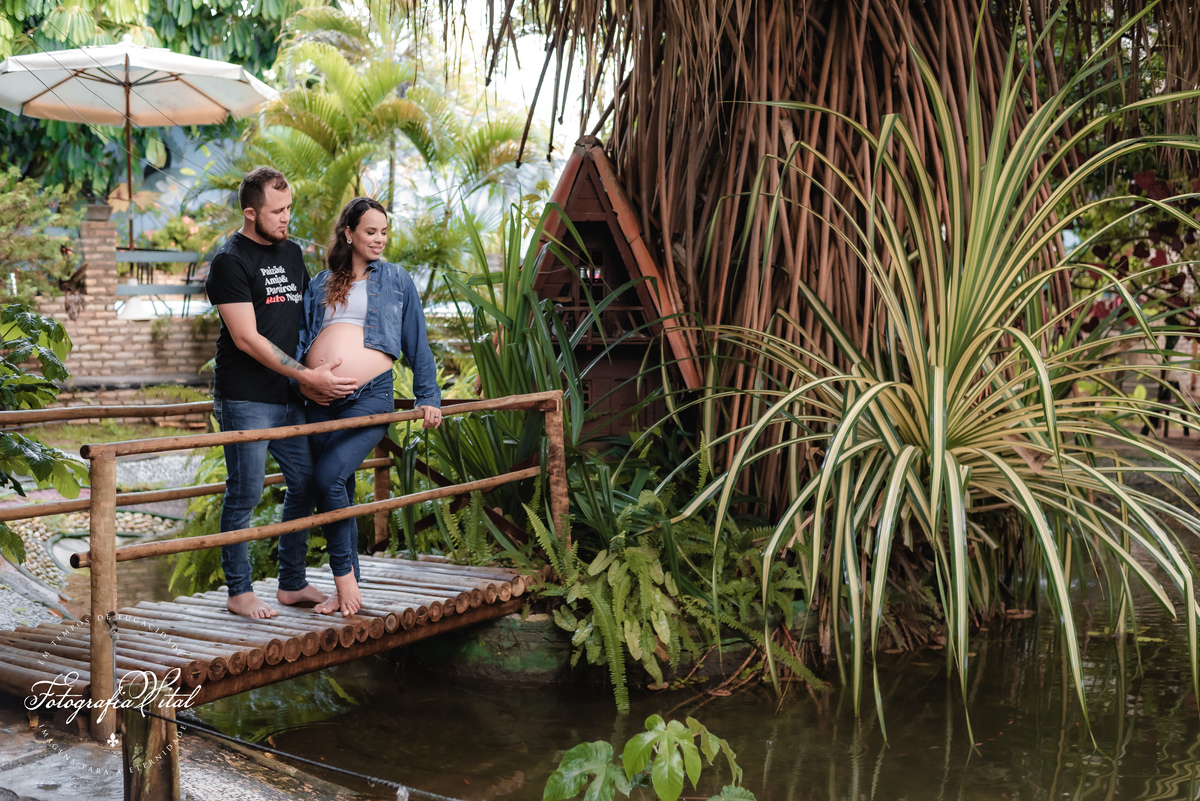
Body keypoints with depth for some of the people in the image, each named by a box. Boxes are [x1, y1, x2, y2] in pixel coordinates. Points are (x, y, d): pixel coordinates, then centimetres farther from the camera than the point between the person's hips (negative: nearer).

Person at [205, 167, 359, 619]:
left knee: (305, 487, 10)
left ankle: (293, 584, 22)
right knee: (245, 495, -2)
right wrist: (308, 376, -16)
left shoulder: (291, 253, 15)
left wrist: (312, 380, 7)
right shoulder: (230, 261, -9)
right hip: (246, 400, -7)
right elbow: (247, 338, -15)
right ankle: (239, 592, 11)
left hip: (291, 399, 8)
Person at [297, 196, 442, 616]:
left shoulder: (397, 280, 13)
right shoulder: (320, 284, 18)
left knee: (329, 478, -21)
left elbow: (417, 343, 14)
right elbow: (301, 338, 17)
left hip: (370, 396, -4)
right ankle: (348, 588, 16)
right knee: (339, 493, 6)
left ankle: (344, 576, -8)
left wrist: (428, 397, 10)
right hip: (320, 401, 4)